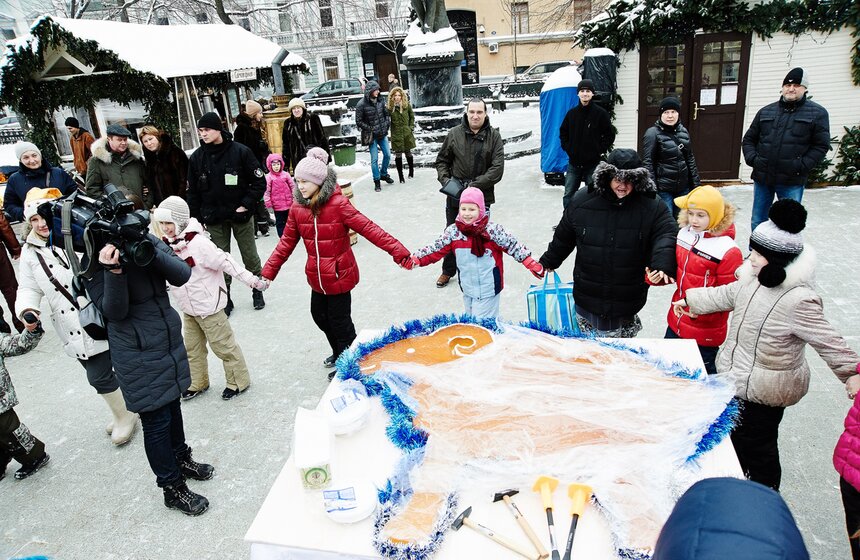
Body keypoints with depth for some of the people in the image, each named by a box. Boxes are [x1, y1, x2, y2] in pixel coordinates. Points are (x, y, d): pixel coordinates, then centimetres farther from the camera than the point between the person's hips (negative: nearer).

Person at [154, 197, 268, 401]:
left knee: (223, 345, 5)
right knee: (192, 348, 17)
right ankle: (197, 383, 34)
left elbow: (225, 262, -23)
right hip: (188, 309, 8)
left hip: (208, 306, -7)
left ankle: (239, 381, 20)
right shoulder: (167, 245, 1)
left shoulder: (198, 243, -23)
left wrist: (252, 280, -24)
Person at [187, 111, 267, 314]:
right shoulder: (196, 157, 0)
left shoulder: (241, 151, -9)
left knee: (250, 256, 9)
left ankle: (257, 291, 28)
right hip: (213, 218, 2)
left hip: (241, 214, -2)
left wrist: (247, 204, -12)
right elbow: (193, 192, 7)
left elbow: (259, 181, -5)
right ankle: (225, 299, 17)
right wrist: (197, 219, 3)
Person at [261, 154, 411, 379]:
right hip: (317, 278, 7)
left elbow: (369, 229, -24)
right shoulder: (297, 209, -3)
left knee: (339, 321, 5)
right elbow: (286, 243, 4)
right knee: (319, 315, 22)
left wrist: (399, 252, -30)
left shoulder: (338, 204, -20)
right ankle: (339, 353, 47)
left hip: (339, 276, -7)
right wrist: (268, 273, 3)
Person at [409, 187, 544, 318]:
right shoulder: (453, 231, -5)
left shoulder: (493, 229, -15)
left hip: (488, 289, -5)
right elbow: (436, 250, 0)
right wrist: (415, 259, -11)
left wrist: (532, 264, -14)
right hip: (467, 288, 5)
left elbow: (513, 246, -9)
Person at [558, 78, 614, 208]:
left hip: (593, 163, -3)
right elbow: (563, 132, 17)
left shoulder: (600, 113, -4)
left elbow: (610, 135, 0)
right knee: (568, 196, 5)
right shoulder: (572, 113, 5)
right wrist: (567, 148, 5)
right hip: (573, 163, 3)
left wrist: (600, 150, -7)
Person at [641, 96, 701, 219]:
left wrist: (696, 183, 12)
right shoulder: (653, 133, -11)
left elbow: (690, 159, 14)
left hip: (683, 187, 6)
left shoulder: (683, 131, 7)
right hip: (663, 189, -6)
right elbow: (647, 163, -14)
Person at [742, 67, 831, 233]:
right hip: (762, 178, 3)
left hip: (792, 182, -3)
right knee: (757, 223, 12)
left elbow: (821, 145, -3)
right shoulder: (765, 112, 10)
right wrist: (752, 158, -3)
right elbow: (749, 139, 14)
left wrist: (801, 166, -14)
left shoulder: (817, 113, 0)